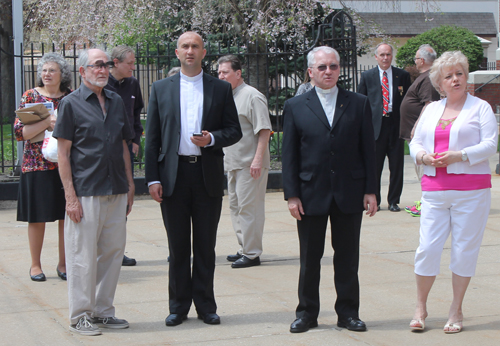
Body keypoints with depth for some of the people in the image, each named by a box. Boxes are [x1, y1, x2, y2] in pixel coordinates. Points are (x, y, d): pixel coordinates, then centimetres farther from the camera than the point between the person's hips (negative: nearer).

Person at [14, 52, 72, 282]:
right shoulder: (31, 96, 1)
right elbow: (19, 132, -8)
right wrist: (47, 122, -19)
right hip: (37, 165, -2)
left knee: (66, 216, 3)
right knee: (37, 216, 1)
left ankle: (63, 263, 15)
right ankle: (35, 265, 13)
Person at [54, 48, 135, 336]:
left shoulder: (116, 101, 12)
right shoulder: (71, 103, -4)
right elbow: (63, 153, -6)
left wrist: (130, 186, 13)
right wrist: (70, 196, -12)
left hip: (116, 192, 5)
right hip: (85, 193, -5)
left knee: (113, 252, 9)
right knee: (83, 256, 0)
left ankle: (103, 310, 22)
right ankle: (81, 315, 11)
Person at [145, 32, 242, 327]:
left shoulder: (221, 89, 7)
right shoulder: (161, 89, 8)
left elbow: (235, 131, 6)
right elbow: (152, 138, 5)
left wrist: (211, 139, -14)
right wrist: (153, 178, -2)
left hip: (208, 174, 0)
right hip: (173, 176, 0)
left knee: (206, 245, 6)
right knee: (178, 245, 6)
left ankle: (205, 305, 15)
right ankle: (179, 305, 16)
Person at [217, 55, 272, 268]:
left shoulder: (252, 96, -11)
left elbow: (264, 130, -16)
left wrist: (257, 159, -22)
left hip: (250, 163, -9)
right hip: (232, 163, 9)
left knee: (248, 207, -7)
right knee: (235, 206, 14)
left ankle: (252, 253, -2)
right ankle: (244, 249, 24)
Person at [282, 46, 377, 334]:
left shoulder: (359, 104, 6)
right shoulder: (296, 107, 4)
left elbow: (368, 149, 4)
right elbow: (289, 155, 2)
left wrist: (370, 190, -1)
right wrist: (291, 194, -4)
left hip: (349, 193, 1)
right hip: (311, 194, 0)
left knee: (347, 256, 7)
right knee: (310, 257, 7)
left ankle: (348, 312, 18)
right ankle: (307, 312, 18)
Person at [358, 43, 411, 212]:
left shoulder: (403, 75, 9)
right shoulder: (367, 76, 8)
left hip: (396, 125, 1)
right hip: (375, 125, -1)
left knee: (396, 167, 3)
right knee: (374, 167, 2)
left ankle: (394, 201, 13)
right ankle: (374, 200, 13)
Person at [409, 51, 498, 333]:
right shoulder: (431, 110, 17)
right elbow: (415, 143, 16)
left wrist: (458, 156, -18)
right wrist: (424, 156, -6)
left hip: (471, 189, -3)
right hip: (434, 189, 3)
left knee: (465, 249, 1)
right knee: (428, 247, -3)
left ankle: (456, 311, 12)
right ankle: (421, 308, 12)